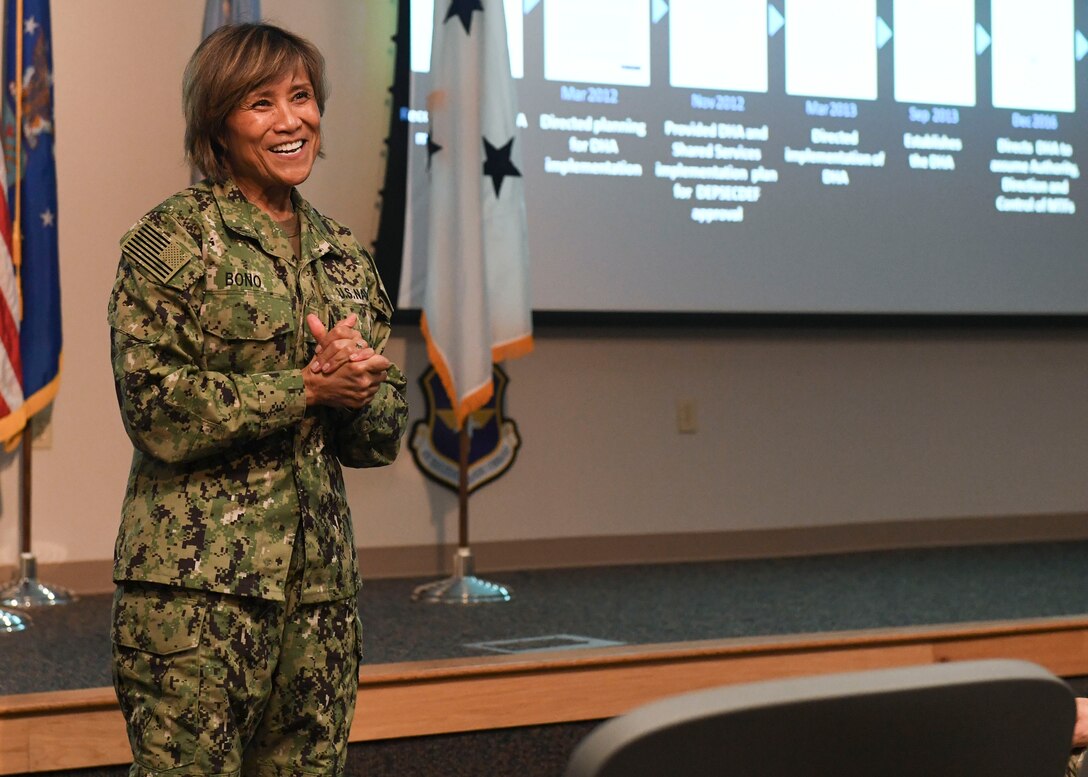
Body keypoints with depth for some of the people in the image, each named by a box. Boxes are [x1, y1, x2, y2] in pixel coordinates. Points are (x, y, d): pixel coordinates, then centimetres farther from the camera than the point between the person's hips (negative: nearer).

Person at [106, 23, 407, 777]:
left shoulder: (344, 255, 15)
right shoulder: (171, 239, -3)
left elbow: (386, 430, 16)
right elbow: (155, 409, -12)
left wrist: (355, 393, -7)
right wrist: (307, 388, -14)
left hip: (321, 577, 6)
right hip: (198, 578, -6)